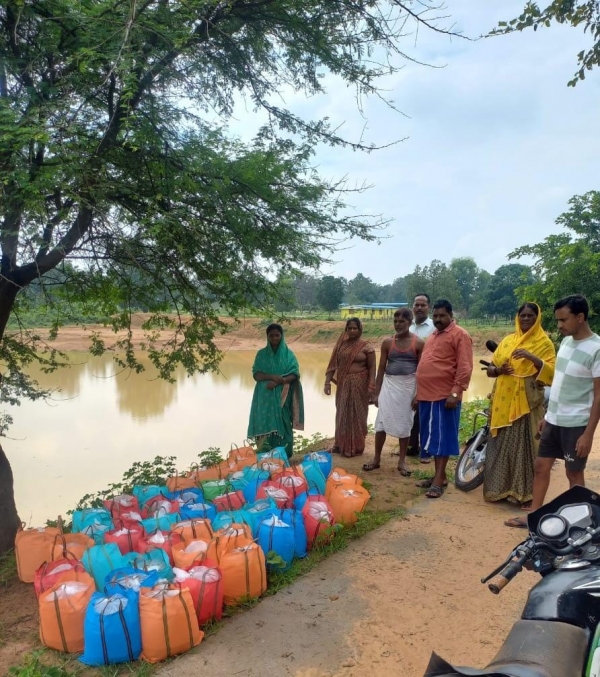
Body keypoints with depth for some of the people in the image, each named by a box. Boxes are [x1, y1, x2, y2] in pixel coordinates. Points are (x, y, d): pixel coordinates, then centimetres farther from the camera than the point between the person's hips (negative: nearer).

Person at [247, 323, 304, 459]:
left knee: (282, 425, -1)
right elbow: (256, 374, 0)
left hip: (282, 397, -1)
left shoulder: (288, 354, 4)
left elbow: (294, 374, -4)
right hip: (265, 398, 1)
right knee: (266, 426, -4)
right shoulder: (261, 354, 7)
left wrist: (278, 381, -18)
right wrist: (271, 376, -18)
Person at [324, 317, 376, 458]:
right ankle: (341, 444, 25)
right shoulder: (341, 345, 5)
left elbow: (372, 368, -7)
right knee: (342, 414, 13)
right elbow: (333, 364, 5)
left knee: (357, 415, 4)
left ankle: (355, 447, 15)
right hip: (343, 384, 4)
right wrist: (328, 382, -2)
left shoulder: (366, 347, -6)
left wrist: (371, 386, -16)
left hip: (359, 385, -4)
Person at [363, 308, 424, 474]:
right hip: (389, 385, 2)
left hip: (409, 386, -2)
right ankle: (377, 459, 15)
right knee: (381, 422, 2)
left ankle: (402, 461, 20)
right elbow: (381, 368, 5)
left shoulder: (418, 343, -4)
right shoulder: (387, 343, 2)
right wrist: (377, 393, 3)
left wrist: (418, 394, -8)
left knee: (405, 423, 7)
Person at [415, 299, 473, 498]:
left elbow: (465, 367, -15)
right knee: (432, 437, 13)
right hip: (427, 395, 8)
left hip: (445, 396, -8)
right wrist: (419, 392, 20)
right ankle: (438, 475, 24)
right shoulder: (433, 336, 19)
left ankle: (439, 480, 2)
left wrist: (455, 392, -22)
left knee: (442, 437, -3)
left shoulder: (459, 335, -7)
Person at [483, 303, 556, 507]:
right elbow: (490, 368, 14)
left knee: (525, 445, -2)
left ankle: (526, 493, 8)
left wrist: (532, 357, -25)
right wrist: (498, 370, -8)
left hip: (527, 402, -4)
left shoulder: (544, 343, 1)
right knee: (500, 445, 9)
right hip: (503, 401, 5)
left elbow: (551, 372, -12)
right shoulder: (507, 340, 13)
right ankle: (500, 488, 21)